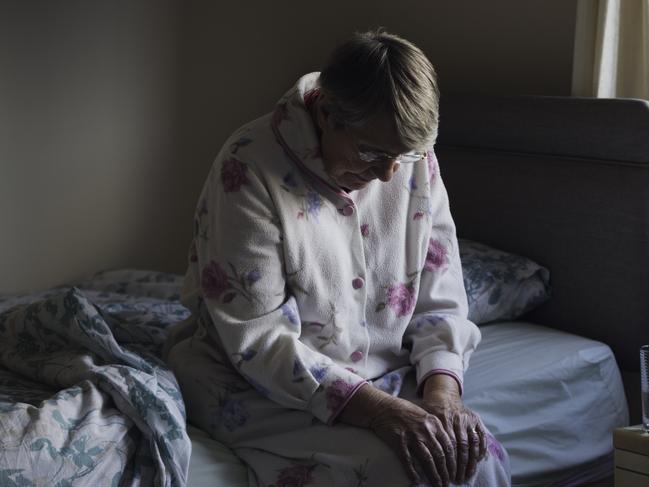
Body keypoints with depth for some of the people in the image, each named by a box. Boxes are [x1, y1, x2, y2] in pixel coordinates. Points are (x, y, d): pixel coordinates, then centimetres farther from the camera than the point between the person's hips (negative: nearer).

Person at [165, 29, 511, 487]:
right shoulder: (250, 167, -21)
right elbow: (257, 338, -22)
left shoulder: (416, 163, -4)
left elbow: (440, 302, 0)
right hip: (266, 386, -4)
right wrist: (378, 411, -30)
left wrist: (442, 390, -20)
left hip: (384, 380, 4)